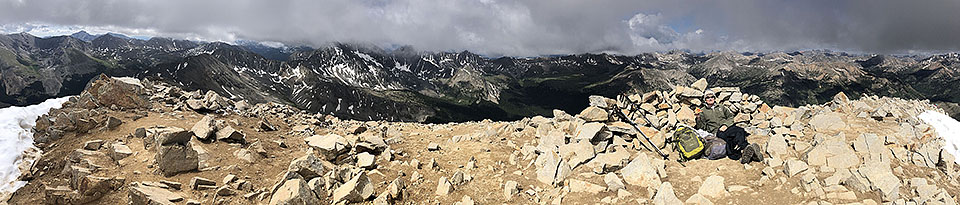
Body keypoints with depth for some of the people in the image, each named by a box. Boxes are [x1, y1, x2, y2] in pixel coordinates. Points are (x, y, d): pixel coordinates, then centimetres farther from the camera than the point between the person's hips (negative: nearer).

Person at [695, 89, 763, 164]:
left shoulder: (721, 107, 31)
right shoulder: (702, 111, 21)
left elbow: (731, 117, 18)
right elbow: (701, 128, 12)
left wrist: (726, 124, -2)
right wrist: (698, 118, -7)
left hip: (728, 127, 3)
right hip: (716, 131, -3)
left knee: (739, 131, -33)